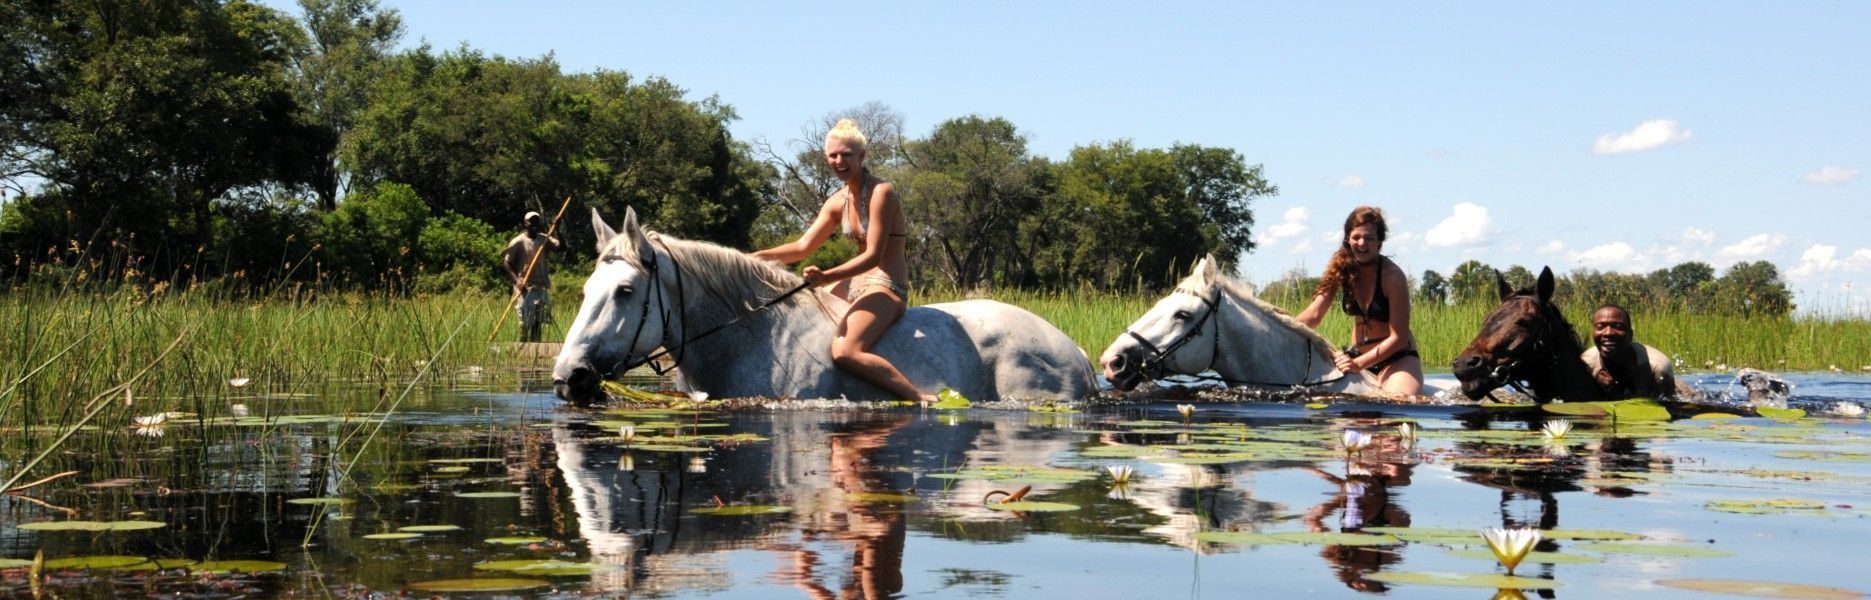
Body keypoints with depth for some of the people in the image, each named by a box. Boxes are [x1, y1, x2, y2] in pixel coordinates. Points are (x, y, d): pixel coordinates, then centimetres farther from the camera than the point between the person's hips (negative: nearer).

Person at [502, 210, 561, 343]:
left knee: (538, 320, 6)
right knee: (526, 322, -7)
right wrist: (516, 279, -17)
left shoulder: (544, 240, 6)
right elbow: (506, 261, -5)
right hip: (525, 287, -5)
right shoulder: (519, 242, -5)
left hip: (541, 286, 5)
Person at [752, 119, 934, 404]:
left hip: (886, 288, -10)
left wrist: (827, 277, -31)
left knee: (844, 352, -31)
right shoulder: (838, 202, 11)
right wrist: (758, 257, -1)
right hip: (855, 285, 10)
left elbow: (873, 255, -20)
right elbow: (803, 247, 13)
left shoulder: (881, 192, -14)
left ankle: (924, 399, -28)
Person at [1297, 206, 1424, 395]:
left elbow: (1398, 337, -18)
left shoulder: (1392, 276, -18)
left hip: (1397, 359, -6)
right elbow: (1314, 315, -10)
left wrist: (1359, 363, -28)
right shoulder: (1341, 268, -3)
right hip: (1357, 355, 6)